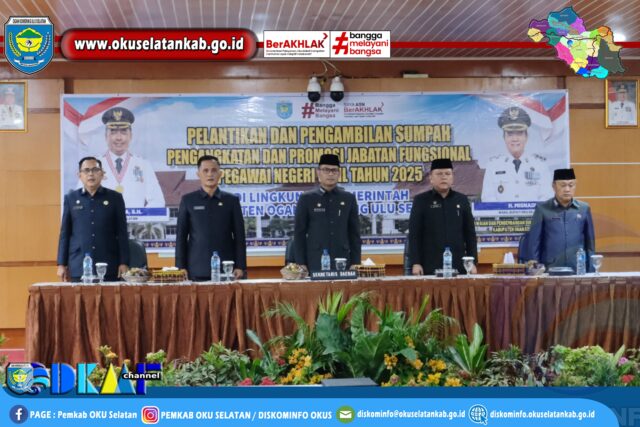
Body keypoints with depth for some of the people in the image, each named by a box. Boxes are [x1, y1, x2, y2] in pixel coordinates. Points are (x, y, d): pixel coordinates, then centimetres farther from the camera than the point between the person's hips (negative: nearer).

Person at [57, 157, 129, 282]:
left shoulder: (115, 198, 6)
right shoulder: (71, 198, 9)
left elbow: (122, 232, 5)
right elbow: (65, 233, 10)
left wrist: (124, 263, -1)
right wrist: (62, 263, 5)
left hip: (109, 268, -1)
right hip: (78, 267, 1)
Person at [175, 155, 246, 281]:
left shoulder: (231, 200, 7)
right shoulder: (188, 200, 7)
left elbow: (239, 236, 6)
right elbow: (181, 236, 6)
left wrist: (240, 266, -1)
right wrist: (180, 268, -1)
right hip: (197, 272, 0)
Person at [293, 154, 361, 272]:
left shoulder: (349, 199, 10)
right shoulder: (306, 199, 4)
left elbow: (354, 233, 10)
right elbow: (299, 233, 3)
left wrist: (355, 263, 2)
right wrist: (301, 264, -4)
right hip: (315, 264, -2)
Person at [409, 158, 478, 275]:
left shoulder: (462, 200, 10)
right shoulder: (421, 201, 3)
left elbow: (470, 233, 12)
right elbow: (414, 234, 1)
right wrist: (415, 263, -7)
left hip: (458, 266, 3)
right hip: (430, 267, -2)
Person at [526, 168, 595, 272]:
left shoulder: (584, 209, 8)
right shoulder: (542, 209, 2)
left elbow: (590, 242, 12)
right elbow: (533, 242, 3)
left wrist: (591, 271, 8)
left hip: (579, 270, 2)